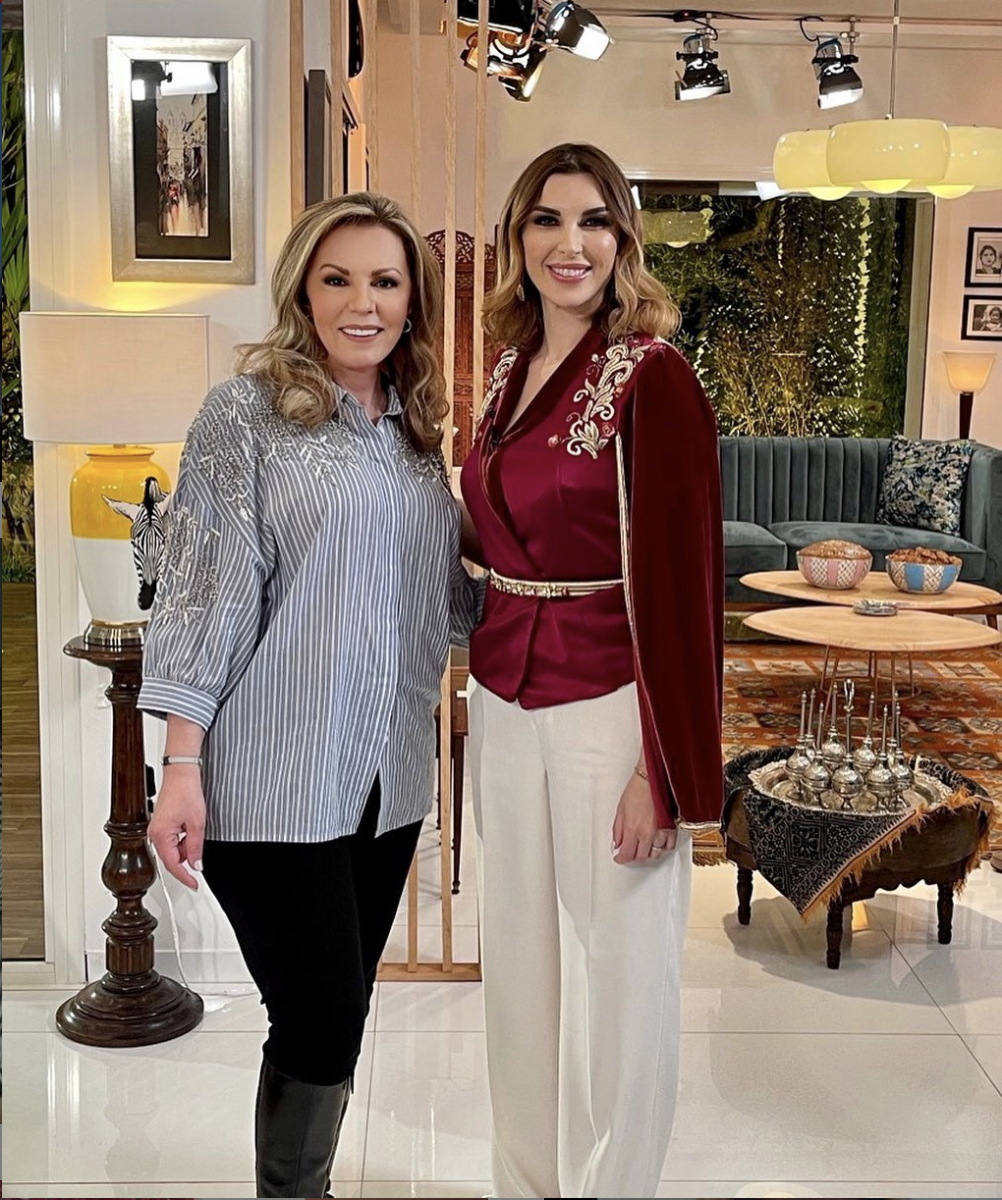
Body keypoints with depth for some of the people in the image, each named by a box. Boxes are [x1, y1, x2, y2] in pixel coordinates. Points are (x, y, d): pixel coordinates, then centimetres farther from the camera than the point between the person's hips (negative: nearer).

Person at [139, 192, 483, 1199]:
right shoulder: (247, 414, -6)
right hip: (274, 781, -5)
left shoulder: (417, 428, 11)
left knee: (335, 1018, 14)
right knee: (321, 1022, -1)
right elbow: (204, 590, -10)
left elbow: (449, 590, 17)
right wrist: (181, 767, -13)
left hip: (388, 776, 6)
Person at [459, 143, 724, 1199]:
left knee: (612, 971, 7)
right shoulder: (509, 369, 9)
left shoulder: (651, 377, -13)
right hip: (505, 704, 7)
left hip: (608, 708, -7)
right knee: (518, 959, 18)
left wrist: (666, 771, -17)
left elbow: (676, 584, -16)